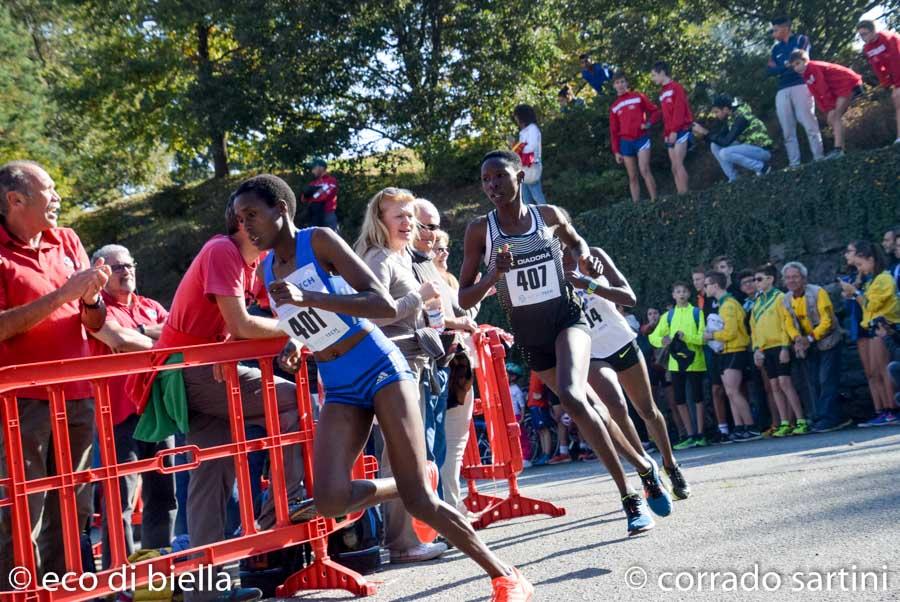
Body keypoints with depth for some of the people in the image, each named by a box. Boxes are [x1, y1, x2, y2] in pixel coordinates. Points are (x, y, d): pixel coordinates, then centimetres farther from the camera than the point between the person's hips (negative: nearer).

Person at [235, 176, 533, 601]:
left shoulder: (319, 241, -10)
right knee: (330, 501, -17)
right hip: (339, 390, 6)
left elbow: (386, 305, -21)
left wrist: (306, 299, -29)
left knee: (419, 500, -11)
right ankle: (405, 485, 14)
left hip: (382, 370, -5)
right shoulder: (266, 271, 8)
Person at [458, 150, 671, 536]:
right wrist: (494, 275, -22)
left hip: (566, 316, -3)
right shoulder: (479, 231, -5)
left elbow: (575, 241, 22)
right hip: (527, 333, 3)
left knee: (571, 395, -27)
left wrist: (585, 256, 0)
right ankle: (643, 468, 34)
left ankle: (631, 498, -18)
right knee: (586, 406, 11)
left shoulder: (549, 216, -2)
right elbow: (464, 299, -5)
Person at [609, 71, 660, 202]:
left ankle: (654, 201, -17)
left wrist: (648, 124, -13)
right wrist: (616, 151, 7)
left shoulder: (638, 97, 3)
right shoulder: (614, 107, 12)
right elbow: (614, 131, 13)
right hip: (626, 143, 4)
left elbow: (655, 111, 5)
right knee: (632, 177, 3)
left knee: (644, 170, -18)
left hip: (641, 139, -4)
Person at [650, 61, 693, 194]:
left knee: (678, 164, -15)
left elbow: (679, 110, -14)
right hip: (670, 134, 8)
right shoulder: (662, 93, 18)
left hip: (680, 131, -8)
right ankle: (680, 195, 3)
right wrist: (666, 133, 12)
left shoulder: (676, 87, -6)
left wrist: (674, 130, -18)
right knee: (674, 167, 3)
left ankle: (684, 195, -15)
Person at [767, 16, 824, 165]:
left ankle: (819, 159, -11)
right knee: (788, 131, -1)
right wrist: (786, 66, -6)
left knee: (809, 124, -10)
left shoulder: (801, 40, 7)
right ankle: (794, 165, -2)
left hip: (800, 86, -5)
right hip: (782, 91, 5)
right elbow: (770, 71, 10)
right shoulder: (776, 48, 22)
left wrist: (779, 68, 1)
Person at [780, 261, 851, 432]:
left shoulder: (818, 292, -15)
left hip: (827, 343, -6)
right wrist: (797, 338, -17)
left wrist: (810, 338, -22)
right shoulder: (786, 299, 4)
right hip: (807, 347, 6)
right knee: (814, 384, 7)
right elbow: (789, 323, 3)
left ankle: (828, 418, -10)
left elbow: (827, 320, -19)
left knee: (826, 381, -11)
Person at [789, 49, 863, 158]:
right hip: (839, 89, 10)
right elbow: (817, 96, 7)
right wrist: (827, 111, -2)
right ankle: (840, 149, 7)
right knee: (831, 118, 6)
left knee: (835, 116, -21)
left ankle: (838, 149, -30)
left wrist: (832, 108, -15)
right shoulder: (806, 77, 9)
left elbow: (824, 90, -20)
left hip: (849, 83, -10)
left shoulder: (814, 68, -19)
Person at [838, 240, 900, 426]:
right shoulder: (870, 280, 22)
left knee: (881, 371, -14)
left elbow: (871, 305, -11)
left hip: (881, 326, -9)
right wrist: (852, 295, 7)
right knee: (871, 374, 2)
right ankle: (880, 413, -1)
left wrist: (855, 291, -4)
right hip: (866, 328, 9)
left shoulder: (884, 279, -4)